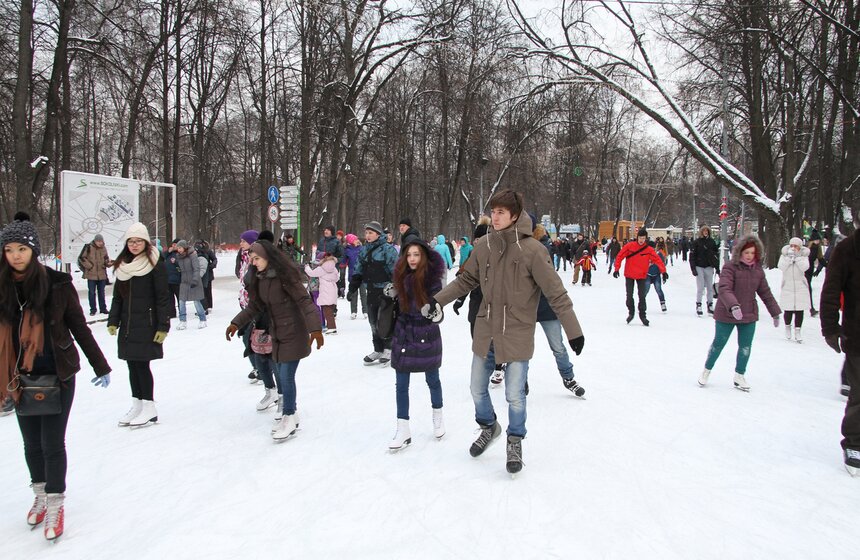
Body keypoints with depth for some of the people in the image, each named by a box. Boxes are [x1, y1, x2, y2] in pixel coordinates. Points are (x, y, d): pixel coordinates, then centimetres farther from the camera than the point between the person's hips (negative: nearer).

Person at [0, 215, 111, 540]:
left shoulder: (57, 284, -11)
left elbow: (79, 328, -3)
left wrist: (101, 367, 2)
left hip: (57, 376, -3)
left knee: (52, 443, 0)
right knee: (31, 443, 15)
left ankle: (55, 505, 16)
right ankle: (40, 496, 35)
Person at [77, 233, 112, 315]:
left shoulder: (103, 248, 4)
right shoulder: (88, 247, -8)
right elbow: (81, 258, -5)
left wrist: (108, 263, -7)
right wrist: (89, 266, -11)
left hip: (102, 275, 3)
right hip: (91, 275, -3)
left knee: (101, 292, 12)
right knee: (91, 292, 3)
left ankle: (103, 308, 20)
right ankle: (93, 309, 12)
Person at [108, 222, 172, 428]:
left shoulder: (155, 264, -8)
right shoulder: (122, 265, 11)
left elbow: (163, 298, -10)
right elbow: (117, 296, 17)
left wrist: (163, 326, -14)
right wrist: (113, 321, 10)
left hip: (146, 324, -6)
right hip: (127, 325, 6)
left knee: (141, 364, -6)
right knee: (132, 365, 10)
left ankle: (149, 408, 4)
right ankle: (137, 404, 20)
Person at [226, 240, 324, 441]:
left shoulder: (285, 276, -20)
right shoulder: (260, 279, 3)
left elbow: (305, 302, -24)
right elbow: (254, 306, 13)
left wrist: (315, 328, -35)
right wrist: (236, 323, 2)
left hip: (293, 333, -7)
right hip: (276, 334, 7)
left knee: (286, 376, -7)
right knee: (281, 375, 12)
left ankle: (289, 419, 6)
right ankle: (291, 414, 27)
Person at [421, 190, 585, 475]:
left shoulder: (532, 249, -16)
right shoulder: (484, 246, -3)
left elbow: (556, 292, -14)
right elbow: (466, 280, 11)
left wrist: (573, 330, -15)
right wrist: (438, 300, 4)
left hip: (517, 334, -4)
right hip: (486, 331, 5)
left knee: (515, 395, 1)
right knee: (478, 389, 15)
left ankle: (515, 441, 27)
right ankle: (488, 427, 43)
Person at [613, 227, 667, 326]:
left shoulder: (649, 250, -7)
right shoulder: (630, 246, -8)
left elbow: (657, 260, -13)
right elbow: (620, 256, -7)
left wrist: (663, 271, -25)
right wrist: (617, 269, -14)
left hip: (641, 276, 0)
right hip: (629, 275, 0)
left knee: (642, 296, -1)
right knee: (629, 295, 7)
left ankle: (643, 315, 11)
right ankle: (631, 312, 24)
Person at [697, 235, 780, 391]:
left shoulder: (758, 270, 1)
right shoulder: (730, 267, -17)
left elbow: (765, 293, 9)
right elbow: (724, 289, -28)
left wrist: (775, 313, 11)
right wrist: (734, 306, -44)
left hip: (749, 315, 5)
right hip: (726, 315, -4)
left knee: (745, 347, 9)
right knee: (718, 344, 9)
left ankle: (739, 375, 28)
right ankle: (707, 370, 30)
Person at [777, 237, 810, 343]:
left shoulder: (803, 255, 3)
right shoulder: (785, 254, 3)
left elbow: (805, 267, -14)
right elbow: (781, 266, -12)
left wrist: (797, 257, -16)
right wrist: (789, 257, -17)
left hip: (800, 287, 0)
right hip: (787, 287, 0)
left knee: (799, 310, -1)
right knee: (788, 310, 2)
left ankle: (797, 331, 7)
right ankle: (787, 327, 26)